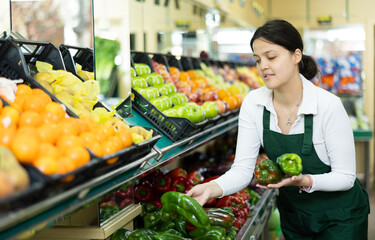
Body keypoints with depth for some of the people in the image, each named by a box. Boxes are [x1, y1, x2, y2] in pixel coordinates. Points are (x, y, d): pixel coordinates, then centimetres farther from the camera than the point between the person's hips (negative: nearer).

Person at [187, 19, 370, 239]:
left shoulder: (328, 105, -25)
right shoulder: (253, 103, -12)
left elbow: (345, 176, -19)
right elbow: (243, 169, -16)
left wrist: (304, 181, -37)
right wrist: (212, 188, -35)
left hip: (340, 218, -4)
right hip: (292, 214, 4)